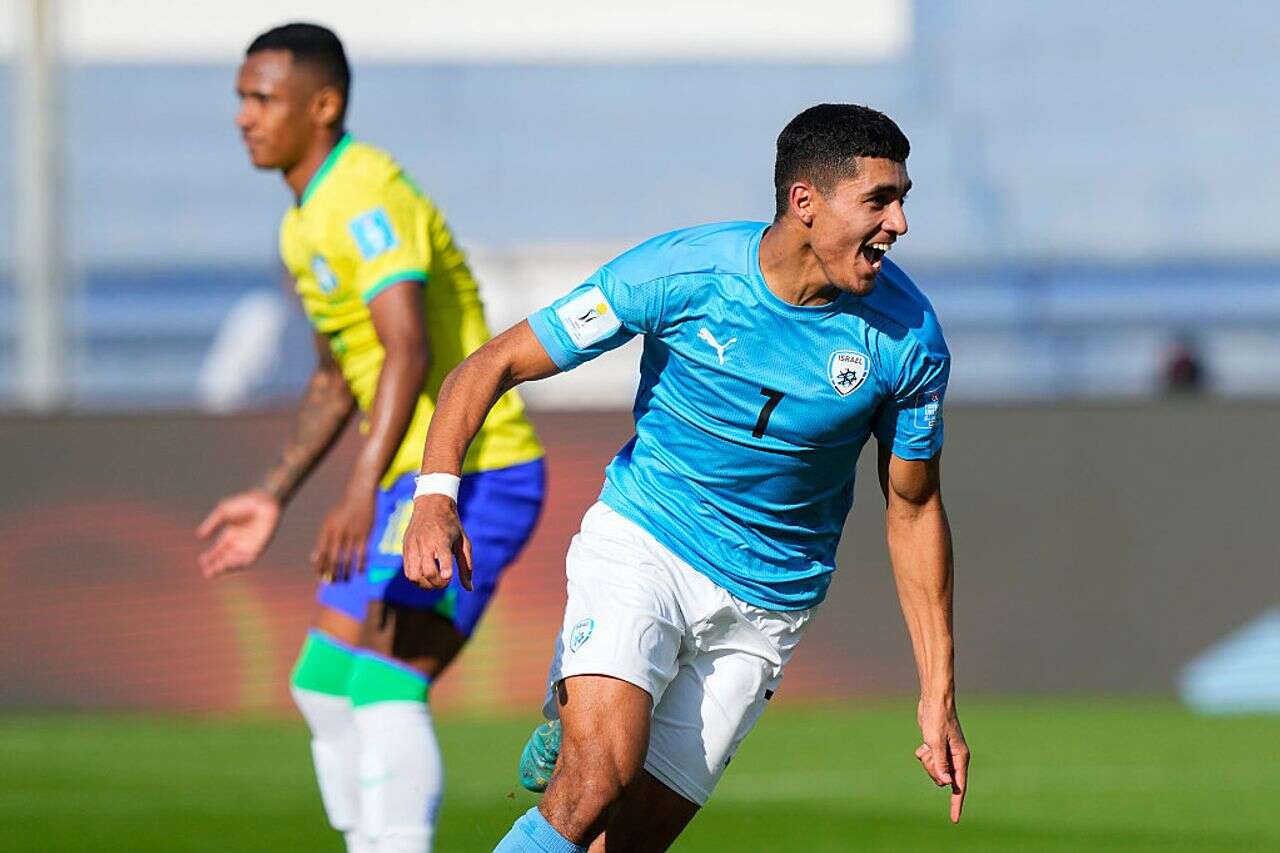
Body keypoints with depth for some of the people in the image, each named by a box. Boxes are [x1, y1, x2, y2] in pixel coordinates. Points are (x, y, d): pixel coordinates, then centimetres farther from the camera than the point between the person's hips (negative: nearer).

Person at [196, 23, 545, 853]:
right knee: (327, 690, 9)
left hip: (475, 476, -10)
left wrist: (361, 495, -41)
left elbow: (408, 354, -30)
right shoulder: (306, 220, 15)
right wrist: (275, 496, 21)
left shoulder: (366, 200, -17)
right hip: (419, 482, 10)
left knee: (381, 683, -20)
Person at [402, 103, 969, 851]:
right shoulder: (680, 272, -16)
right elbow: (496, 365, -11)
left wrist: (939, 692, 3)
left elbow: (914, 510, 4)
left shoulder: (908, 336, -10)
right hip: (639, 544, -2)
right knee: (601, 771, -27)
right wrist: (437, 494, -28)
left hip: (765, 610, 2)